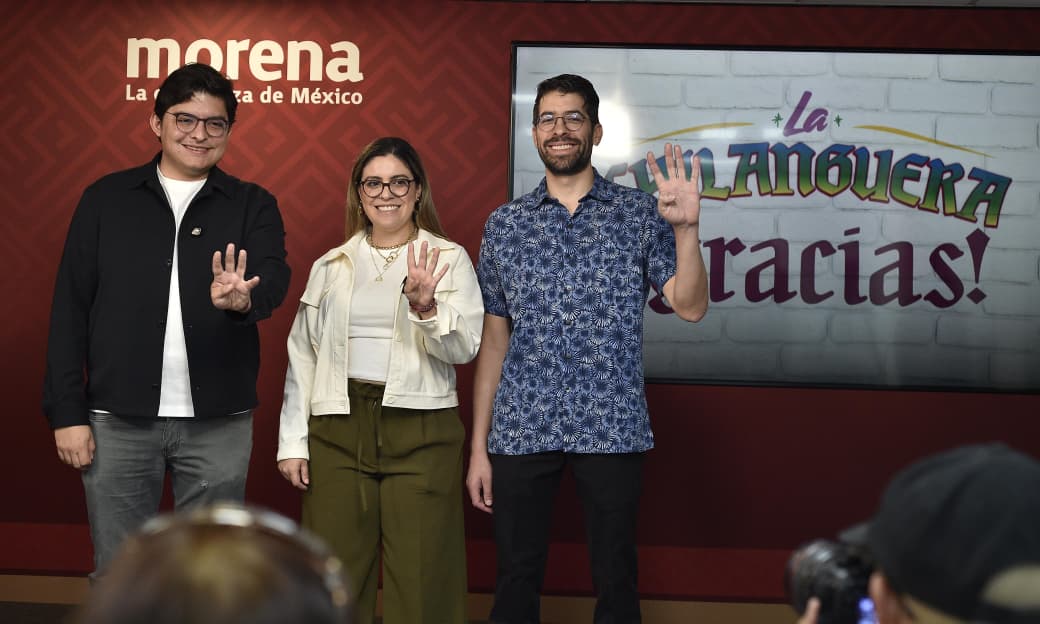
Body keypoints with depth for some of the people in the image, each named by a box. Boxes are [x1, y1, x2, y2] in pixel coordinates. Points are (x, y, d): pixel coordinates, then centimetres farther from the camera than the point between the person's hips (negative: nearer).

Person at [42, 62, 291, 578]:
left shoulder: (252, 206, 5)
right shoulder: (106, 199, 4)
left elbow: (273, 279, -13)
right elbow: (70, 309, 3)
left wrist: (241, 298, -37)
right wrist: (67, 412, -4)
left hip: (218, 422, 0)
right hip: (118, 420, 0)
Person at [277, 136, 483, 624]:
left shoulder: (449, 258, 4)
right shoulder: (331, 266, 12)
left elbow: (463, 349, -6)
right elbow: (303, 356, 12)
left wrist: (425, 306, -24)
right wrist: (292, 442, 7)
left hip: (419, 431, -2)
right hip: (339, 427, 3)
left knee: (420, 581, -1)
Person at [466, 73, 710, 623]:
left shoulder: (641, 214, 3)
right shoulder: (504, 224, 8)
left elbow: (690, 306, -4)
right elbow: (493, 339, 9)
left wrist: (686, 228, -20)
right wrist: (478, 445, 5)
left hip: (611, 430, -1)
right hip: (520, 430, 1)